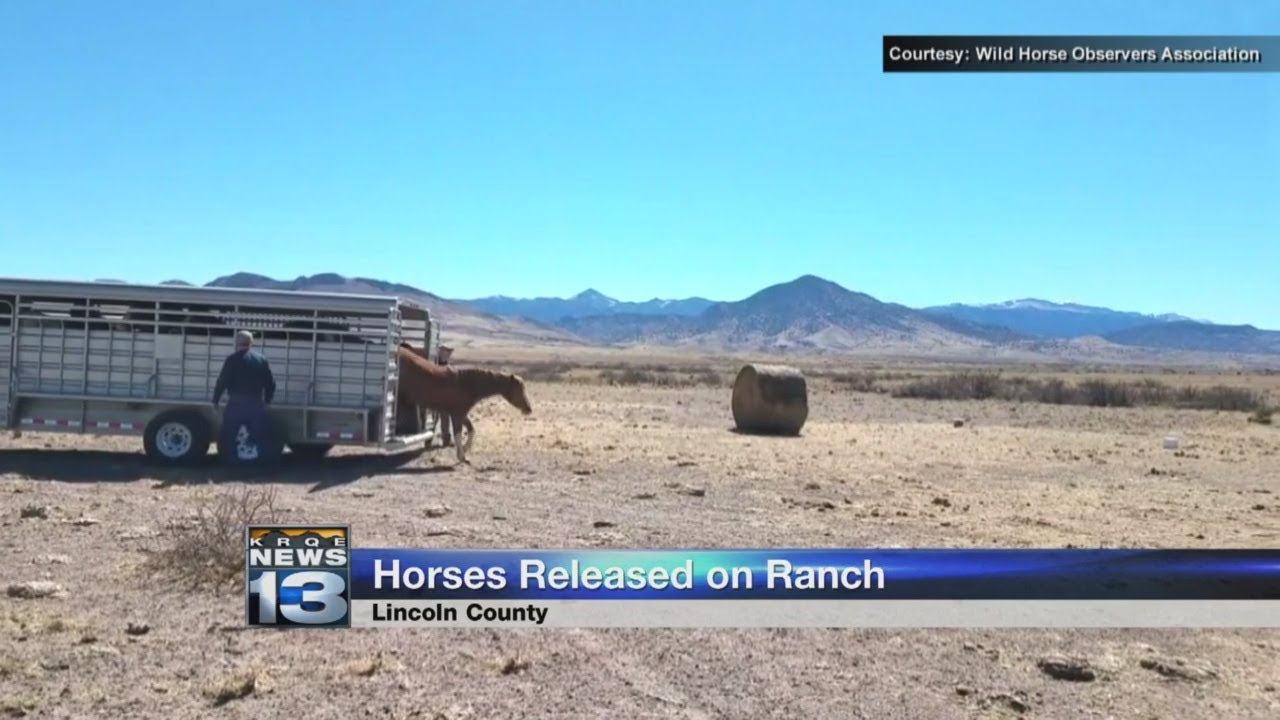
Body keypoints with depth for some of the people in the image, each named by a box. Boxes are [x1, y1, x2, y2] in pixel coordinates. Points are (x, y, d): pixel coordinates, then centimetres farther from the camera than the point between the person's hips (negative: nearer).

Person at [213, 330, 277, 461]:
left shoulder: (232, 359, -6)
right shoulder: (261, 359, 8)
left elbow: (222, 381, -9)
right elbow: (271, 382, 9)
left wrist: (215, 400, 2)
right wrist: (267, 400, 20)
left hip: (236, 404, -3)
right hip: (256, 404, 4)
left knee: (228, 437, 7)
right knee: (260, 436, 10)